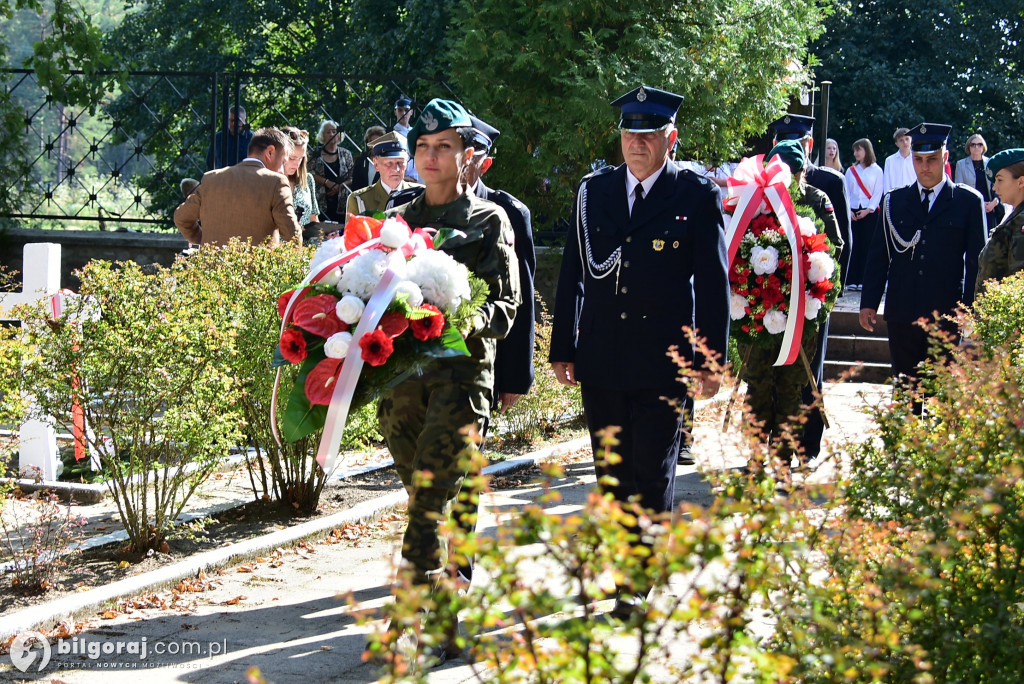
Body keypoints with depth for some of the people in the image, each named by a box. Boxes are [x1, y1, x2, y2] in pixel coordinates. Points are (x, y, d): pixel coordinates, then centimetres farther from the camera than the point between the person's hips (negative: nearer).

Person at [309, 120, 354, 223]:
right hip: (321, 202, -1)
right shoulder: (316, 153, 8)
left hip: (341, 202, 1)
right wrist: (326, 182, -11)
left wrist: (339, 186, -8)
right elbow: (310, 173, 0)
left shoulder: (345, 154, 11)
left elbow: (352, 177, 8)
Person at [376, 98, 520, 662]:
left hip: (461, 367, -4)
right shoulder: (397, 220, 18)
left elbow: (505, 303, -1)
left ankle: (424, 617, -14)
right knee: (432, 500, 9)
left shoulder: (489, 220, 6)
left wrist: (468, 321, -21)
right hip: (400, 368, 4)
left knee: (429, 495, -15)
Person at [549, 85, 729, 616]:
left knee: (654, 478, -2)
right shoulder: (593, 191, 8)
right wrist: (562, 349, 9)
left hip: (663, 363, -4)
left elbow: (713, 283, -2)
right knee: (613, 476, 11)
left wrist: (710, 360, -5)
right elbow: (572, 274, 12)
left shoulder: (698, 196, -2)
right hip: (601, 362, 4)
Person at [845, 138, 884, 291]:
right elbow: (846, 192, 9)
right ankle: (853, 280, -1)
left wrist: (868, 210, -11)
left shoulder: (876, 171, 3)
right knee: (853, 245, -2)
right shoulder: (851, 170, 12)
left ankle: (864, 280, -3)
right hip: (853, 212, 3)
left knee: (867, 244, -4)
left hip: (869, 212, -3)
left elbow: (878, 193, -1)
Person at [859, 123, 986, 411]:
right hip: (902, 312, 3)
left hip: (946, 314, -3)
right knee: (906, 388, 8)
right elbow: (879, 255, 10)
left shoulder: (969, 201, 2)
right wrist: (869, 302, 4)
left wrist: (971, 310, -6)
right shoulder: (894, 200, 9)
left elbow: (977, 260, 1)